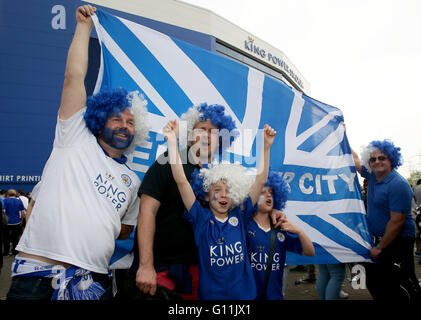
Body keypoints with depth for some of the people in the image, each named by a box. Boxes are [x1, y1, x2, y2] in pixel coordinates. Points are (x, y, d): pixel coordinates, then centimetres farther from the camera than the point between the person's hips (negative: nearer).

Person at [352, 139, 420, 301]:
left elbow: (397, 221, -21)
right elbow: (356, 160, 23)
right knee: (374, 283, 13)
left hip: (398, 241, -8)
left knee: (395, 289, -7)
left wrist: (380, 247, -16)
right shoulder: (373, 176, 6)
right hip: (380, 239, 8)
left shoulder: (398, 184, -18)